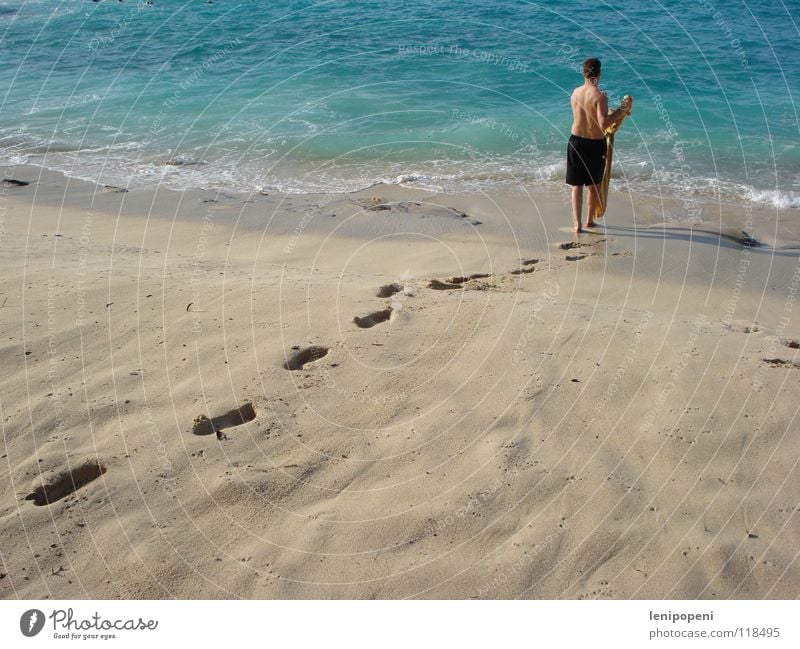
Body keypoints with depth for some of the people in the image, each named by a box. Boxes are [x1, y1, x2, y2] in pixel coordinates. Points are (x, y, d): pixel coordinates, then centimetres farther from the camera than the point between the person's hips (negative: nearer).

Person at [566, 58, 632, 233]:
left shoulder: (575, 93, -1)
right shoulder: (600, 96, -18)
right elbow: (604, 123, -29)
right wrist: (621, 110, -19)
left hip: (576, 141, 3)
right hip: (595, 144, -3)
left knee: (577, 185, 7)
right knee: (594, 184, 16)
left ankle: (577, 224, 1)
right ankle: (589, 220, 28)